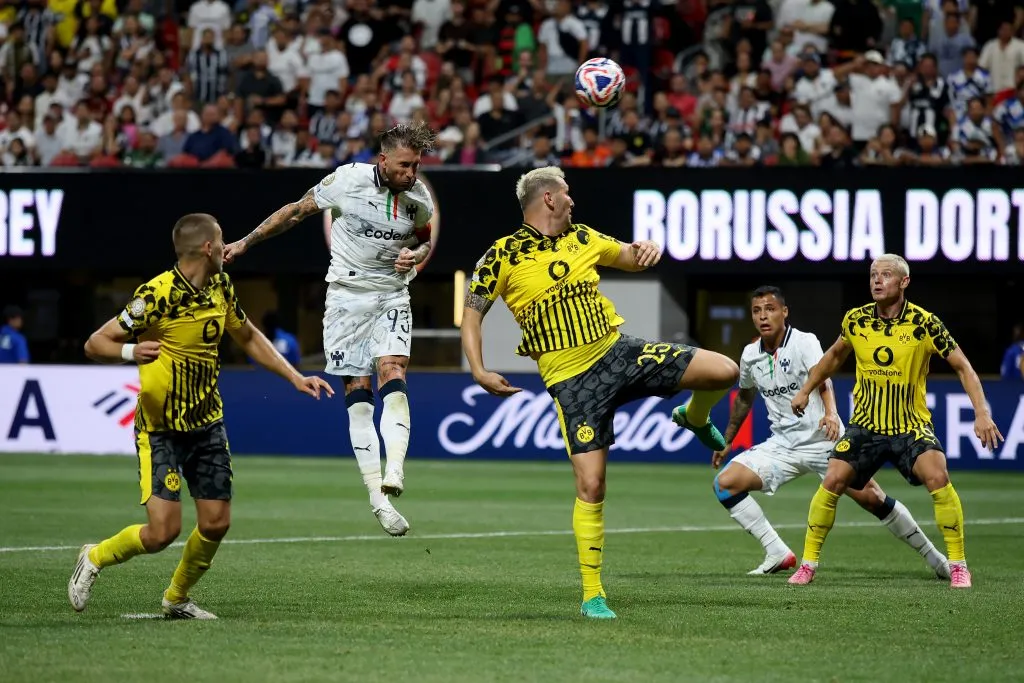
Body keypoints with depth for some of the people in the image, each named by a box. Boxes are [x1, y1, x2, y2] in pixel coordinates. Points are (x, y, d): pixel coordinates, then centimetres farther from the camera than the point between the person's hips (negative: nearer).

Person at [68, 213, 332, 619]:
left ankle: (177, 599, 27)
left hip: (207, 423, 7)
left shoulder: (221, 287, 3)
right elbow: (95, 344, -16)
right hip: (160, 428, -7)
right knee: (163, 531, -14)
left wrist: (296, 378, 15)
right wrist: (130, 351, -37)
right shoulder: (158, 294, -19)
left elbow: (248, 338, 21)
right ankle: (94, 559, 15)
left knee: (216, 523, 2)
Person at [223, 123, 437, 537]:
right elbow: (297, 211, 3)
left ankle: (393, 473, -35)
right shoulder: (347, 180, -9)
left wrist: (416, 255, -5)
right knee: (357, 393, -6)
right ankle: (377, 499, -7)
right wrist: (245, 243, 7)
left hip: (392, 296, 2)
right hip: (347, 296, -1)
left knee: (392, 372, -22)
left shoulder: (419, 198, 0)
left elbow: (426, 238, 20)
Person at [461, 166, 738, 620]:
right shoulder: (503, 256, -4)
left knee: (723, 372, -11)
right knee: (590, 485, -12)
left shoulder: (583, 239, 9)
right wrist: (479, 371, -11)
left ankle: (694, 418, 27)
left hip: (618, 352, 4)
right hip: (571, 379, -4)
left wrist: (649, 250, -3)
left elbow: (632, 258, 22)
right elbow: (472, 313, 1)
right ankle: (592, 595, 1)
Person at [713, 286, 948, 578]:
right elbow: (744, 399, 24)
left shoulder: (805, 342, -11)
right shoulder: (750, 355, 5)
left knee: (872, 499, -11)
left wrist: (831, 413, -50)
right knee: (725, 483, -11)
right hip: (782, 445, 5)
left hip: (824, 441, -5)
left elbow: (822, 379, -30)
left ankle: (933, 557, 6)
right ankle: (778, 554, -8)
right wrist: (727, 441, 31)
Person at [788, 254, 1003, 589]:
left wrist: (981, 413, -18)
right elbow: (835, 355, 19)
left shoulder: (925, 323, -12)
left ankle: (958, 565, -10)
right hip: (865, 424, 3)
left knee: (938, 477, -24)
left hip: (911, 425, -3)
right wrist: (805, 390, 19)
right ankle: (807, 564, 5)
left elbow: (962, 366, -8)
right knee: (832, 482, -10)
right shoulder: (855, 320, -3)